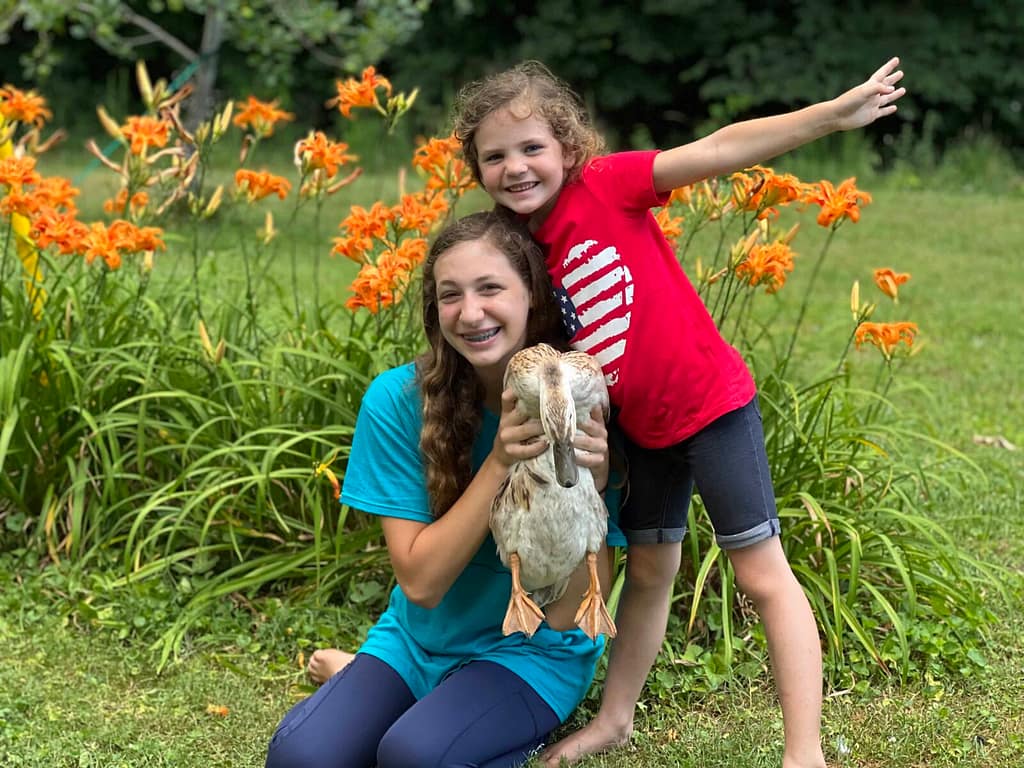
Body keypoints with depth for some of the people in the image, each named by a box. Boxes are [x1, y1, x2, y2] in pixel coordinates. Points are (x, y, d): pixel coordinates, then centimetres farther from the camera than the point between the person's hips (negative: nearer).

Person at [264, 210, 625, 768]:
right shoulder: (399, 399, -14)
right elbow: (421, 582, -16)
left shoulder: (585, 406, -16)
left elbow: (562, 614, -15)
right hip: (416, 641, 2)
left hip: (531, 652, -2)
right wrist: (499, 464, -27)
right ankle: (359, 687, 6)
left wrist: (586, 488, -32)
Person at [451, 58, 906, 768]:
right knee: (649, 572, 20)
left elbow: (719, 151, -23)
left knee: (764, 575, -3)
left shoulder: (605, 185, -15)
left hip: (711, 401, -6)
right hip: (642, 426, 6)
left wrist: (836, 113, -30)